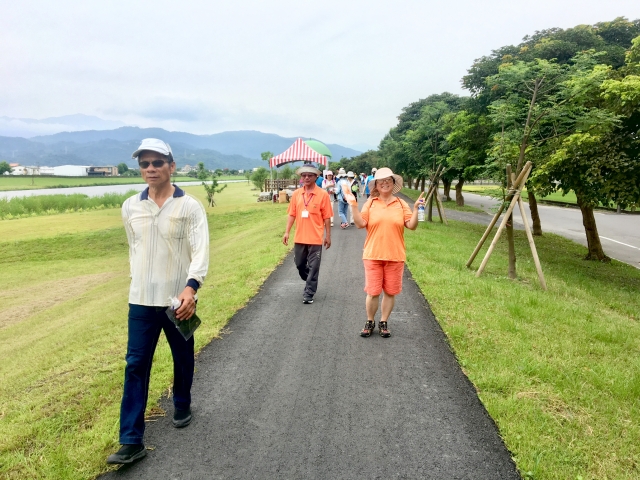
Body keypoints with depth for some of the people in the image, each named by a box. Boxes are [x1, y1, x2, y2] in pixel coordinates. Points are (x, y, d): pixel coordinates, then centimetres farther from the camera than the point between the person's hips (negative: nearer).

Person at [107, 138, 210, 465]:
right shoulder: (130, 208, 3)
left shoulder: (190, 207, -10)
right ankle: (131, 442, 9)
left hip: (179, 300, -2)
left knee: (183, 360, 15)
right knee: (135, 367, 2)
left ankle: (182, 407, 41)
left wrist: (190, 287, -32)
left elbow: (201, 251, -18)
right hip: (140, 301, 3)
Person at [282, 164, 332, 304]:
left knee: (313, 267, 2)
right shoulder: (296, 194, 4)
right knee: (299, 264, 15)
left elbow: (326, 217, -5)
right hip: (299, 237, 4)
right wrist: (287, 232, 1)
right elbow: (292, 214, 6)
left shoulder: (323, 194, -7)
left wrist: (328, 236, -4)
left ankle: (309, 294, 13)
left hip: (315, 238, -4)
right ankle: (311, 284, 40)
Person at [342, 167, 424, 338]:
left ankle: (384, 323, 25)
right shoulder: (370, 203, 1)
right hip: (373, 255, -1)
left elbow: (412, 225, -3)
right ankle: (370, 322, 23)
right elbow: (361, 224, -8)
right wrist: (353, 205, -16)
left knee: (390, 291, 8)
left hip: (395, 256, 1)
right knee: (373, 292, 4)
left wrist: (416, 208, -13)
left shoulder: (401, 204, 4)